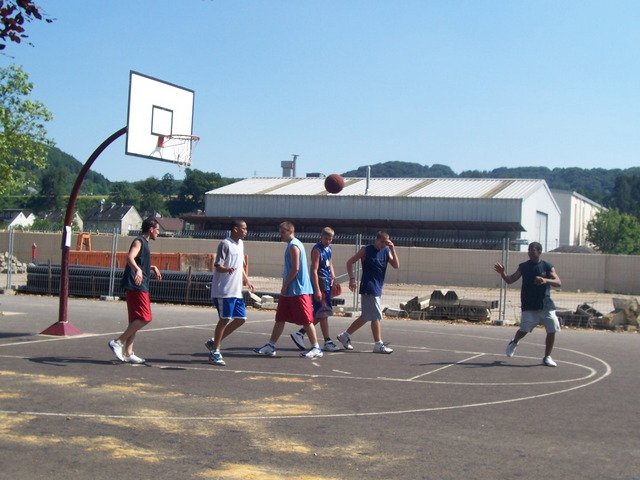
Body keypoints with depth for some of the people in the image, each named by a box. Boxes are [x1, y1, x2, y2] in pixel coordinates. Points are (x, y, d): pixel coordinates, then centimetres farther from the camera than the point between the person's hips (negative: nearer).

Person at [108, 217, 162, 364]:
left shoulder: (144, 243, 22)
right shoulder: (139, 241, -8)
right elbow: (130, 257, -28)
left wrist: (152, 267, 41)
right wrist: (138, 270, -45)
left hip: (139, 287, 10)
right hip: (136, 286, -10)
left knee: (135, 320, 10)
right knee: (145, 318, -14)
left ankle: (128, 353, 11)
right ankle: (118, 342, -13)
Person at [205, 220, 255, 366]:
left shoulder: (240, 244, 16)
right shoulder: (225, 244, -11)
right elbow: (217, 266, -15)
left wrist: (247, 281, 25)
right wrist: (227, 269, -35)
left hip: (237, 291, 9)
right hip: (224, 291, -9)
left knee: (241, 319, 8)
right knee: (224, 320, -5)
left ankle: (214, 342, 19)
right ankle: (215, 352, 7)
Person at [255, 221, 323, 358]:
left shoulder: (293, 246, -14)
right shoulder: (293, 244, 16)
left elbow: (295, 269, -20)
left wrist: (285, 285, -14)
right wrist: (285, 286, 17)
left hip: (298, 290, -10)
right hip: (290, 291, 10)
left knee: (306, 320, -4)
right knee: (280, 319, 11)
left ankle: (316, 348, 2)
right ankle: (270, 346, 16)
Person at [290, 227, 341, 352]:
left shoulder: (328, 248, 13)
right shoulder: (317, 249, -13)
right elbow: (314, 270, -18)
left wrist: (333, 276, 12)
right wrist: (317, 290, -22)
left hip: (327, 284, 9)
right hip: (320, 284, -9)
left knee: (319, 314, 12)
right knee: (323, 313, -3)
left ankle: (300, 333, 17)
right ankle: (328, 342, 2)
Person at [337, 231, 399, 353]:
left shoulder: (386, 251, 10)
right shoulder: (366, 250, -6)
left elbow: (396, 265, 2)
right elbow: (350, 262, -3)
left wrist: (393, 250, -8)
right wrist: (352, 279, -12)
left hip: (378, 289, 7)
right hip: (368, 288, -7)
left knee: (365, 317, 13)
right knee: (376, 317, -7)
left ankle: (345, 336, 24)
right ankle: (378, 345, -1)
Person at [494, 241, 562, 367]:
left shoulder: (547, 266, 1)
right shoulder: (523, 266, 5)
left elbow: (558, 283, -8)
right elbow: (510, 280, 7)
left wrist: (545, 280, -27)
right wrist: (502, 273, -13)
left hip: (546, 305, 0)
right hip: (529, 306, 0)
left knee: (552, 330, -4)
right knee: (524, 329, -8)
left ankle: (547, 357, 13)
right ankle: (514, 343, 25)